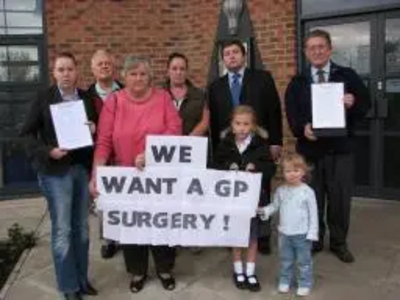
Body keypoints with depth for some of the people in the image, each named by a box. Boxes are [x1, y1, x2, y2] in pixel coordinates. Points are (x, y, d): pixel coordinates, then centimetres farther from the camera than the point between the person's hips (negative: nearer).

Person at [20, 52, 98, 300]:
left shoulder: (87, 98, 7)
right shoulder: (43, 99, -2)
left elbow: (97, 128, 14)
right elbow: (27, 133, -2)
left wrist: (94, 129, -9)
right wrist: (47, 151, -17)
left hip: (84, 168, 4)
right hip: (56, 171, -3)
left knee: (81, 227, 13)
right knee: (62, 230, 1)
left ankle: (81, 278, 28)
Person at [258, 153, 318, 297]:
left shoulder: (307, 191, -13)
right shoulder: (281, 190, -3)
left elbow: (313, 214, -9)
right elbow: (275, 206, 9)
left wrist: (312, 233, -11)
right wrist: (264, 211, -9)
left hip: (302, 234, -3)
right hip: (284, 233, 4)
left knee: (303, 261, 10)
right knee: (285, 260, 18)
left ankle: (304, 284, 27)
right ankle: (284, 281, 34)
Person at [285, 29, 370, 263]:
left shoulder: (348, 76, 7)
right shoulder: (297, 82, 9)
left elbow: (366, 104, 4)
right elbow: (291, 113, 0)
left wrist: (354, 104, -19)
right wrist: (302, 128, -20)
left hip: (340, 147, 0)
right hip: (310, 147, 1)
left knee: (340, 197, 6)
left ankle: (339, 242, 23)